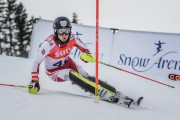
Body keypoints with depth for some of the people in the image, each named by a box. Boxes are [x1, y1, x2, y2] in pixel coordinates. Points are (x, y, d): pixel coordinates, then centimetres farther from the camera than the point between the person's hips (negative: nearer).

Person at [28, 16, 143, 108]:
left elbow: (83, 47, 4)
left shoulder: (72, 39, -16)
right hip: (55, 72, -4)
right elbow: (36, 62, -22)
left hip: (68, 64, 4)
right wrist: (34, 81, -26)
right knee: (72, 74, -33)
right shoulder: (49, 44, -29)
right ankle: (103, 93, -43)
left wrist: (87, 54, -17)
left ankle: (117, 94, -26)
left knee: (87, 77, -19)